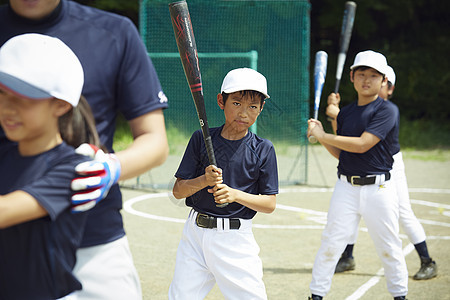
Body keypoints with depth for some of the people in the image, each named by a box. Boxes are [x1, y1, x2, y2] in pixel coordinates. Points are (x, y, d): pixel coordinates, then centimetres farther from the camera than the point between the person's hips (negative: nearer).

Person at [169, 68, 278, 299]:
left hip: (235, 239, -1)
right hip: (195, 234, 2)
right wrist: (204, 180, -19)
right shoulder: (201, 139, 1)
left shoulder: (263, 149, -2)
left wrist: (235, 195, -19)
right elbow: (178, 191, 0)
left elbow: (270, 204, -3)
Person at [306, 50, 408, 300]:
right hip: (346, 187, 4)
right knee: (330, 244, -1)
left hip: (379, 188, -4)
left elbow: (361, 145, -19)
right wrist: (321, 135, 0)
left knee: (389, 248, 5)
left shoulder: (387, 111, -9)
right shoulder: (345, 113, 11)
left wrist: (323, 136, -13)